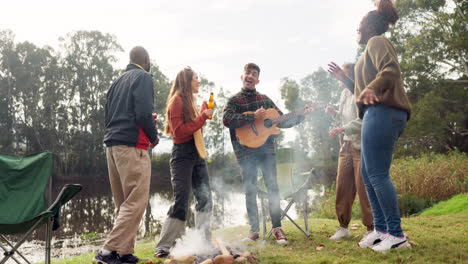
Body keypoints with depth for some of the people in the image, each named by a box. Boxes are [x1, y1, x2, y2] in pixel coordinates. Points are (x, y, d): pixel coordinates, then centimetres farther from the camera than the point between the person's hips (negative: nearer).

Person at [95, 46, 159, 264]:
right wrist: (153, 136, 0)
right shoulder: (143, 77, -3)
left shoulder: (118, 81, 21)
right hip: (132, 146, -9)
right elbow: (143, 113, -16)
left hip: (113, 144, 9)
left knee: (124, 203, 12)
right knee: (136, 202, -7)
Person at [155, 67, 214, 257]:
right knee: (181, 202, -9)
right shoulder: (177, 101, -8)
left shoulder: (190, 101, 18)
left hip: (197, 155, 9)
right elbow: (179, 132, -17)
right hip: (182, 155, -9)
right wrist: (202, 117, -16)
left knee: (205, 199, 7)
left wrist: (205, 113, 10)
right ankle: (163, 247, 0)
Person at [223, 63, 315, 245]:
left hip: (266, 148, 2)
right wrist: (253, 116, -20)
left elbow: (282, 122, 18)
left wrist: (301, 115, 6)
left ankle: (277, 227, 6)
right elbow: (227, 119, -16)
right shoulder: (234, 100, 4)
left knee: (272, 186, -2)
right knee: (250, 191, 3)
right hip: (246, 151, -2)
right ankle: (254, 230, 13)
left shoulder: (265, 99, 15)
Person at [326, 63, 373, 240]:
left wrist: (341, 129, -21)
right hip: (346, 146, 8)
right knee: (342, 186, 5)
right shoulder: (344, 94, 17)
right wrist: (335, 113, 8)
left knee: (363, 187, -6)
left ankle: (371, 228, 4)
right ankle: (343, 227, 13)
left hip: (361, 146, -8)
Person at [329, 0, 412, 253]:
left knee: (377, 174, -12)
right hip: (379, 114, 10)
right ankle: (380, 229, 12)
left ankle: (396, 234, -9)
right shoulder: (372, 48, 30)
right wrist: (344, 77, 38)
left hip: (381, 113, -10)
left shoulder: (377, 41, 1)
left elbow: (391, 69, -21)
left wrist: (371, 88, -37)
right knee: (367, 174, 10)